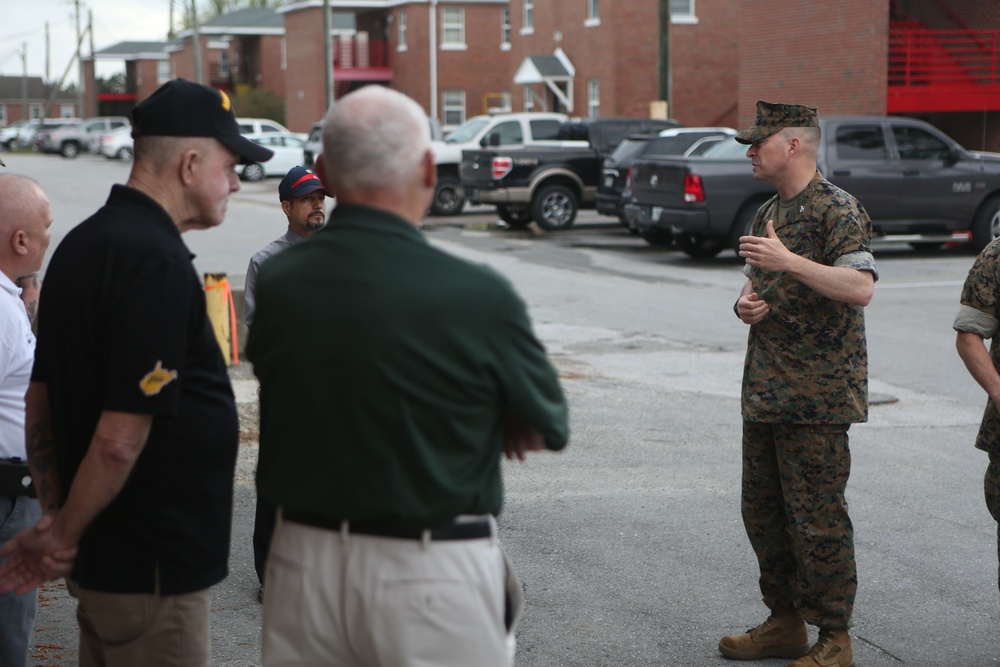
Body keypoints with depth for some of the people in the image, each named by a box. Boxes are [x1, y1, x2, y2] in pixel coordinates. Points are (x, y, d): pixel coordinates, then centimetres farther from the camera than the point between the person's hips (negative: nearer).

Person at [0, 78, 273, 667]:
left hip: (99, 556, 10)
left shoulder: (80, 245, 9)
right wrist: (64, 536, -11)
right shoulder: (158, 264, -22)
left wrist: (56, 510, 11)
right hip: (153, 569, -10)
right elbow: (120, 439, -24)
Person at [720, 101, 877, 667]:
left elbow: (861, 288, -23)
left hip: (818, 395, -9)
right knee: (763, 511, 13)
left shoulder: (839, 210, -11)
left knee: (817, 516, -5)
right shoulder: (770, 213, 17)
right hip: (766, 389, 9)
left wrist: (789, 261, -28)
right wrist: (746, 304, 5)